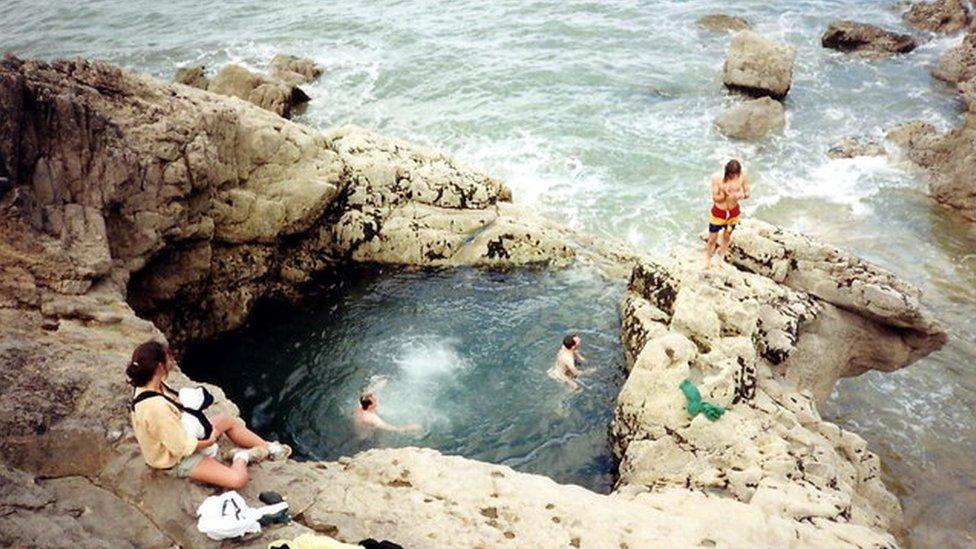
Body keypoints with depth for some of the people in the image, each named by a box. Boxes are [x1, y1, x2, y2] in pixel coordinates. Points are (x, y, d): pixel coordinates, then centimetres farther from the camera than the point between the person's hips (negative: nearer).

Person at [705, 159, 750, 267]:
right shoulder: (717, 178, -25)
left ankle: (721, 257, 48)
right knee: (712, 239, 10)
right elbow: (715, 198, -20)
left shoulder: (743, 176, -18)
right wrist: (726, 195, -39)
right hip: (718, 212, -2)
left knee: (727, 236, 24)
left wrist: (742, 195, -30)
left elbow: (747, 193, -7)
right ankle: (708, 260, 35)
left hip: (733, 212, 2)